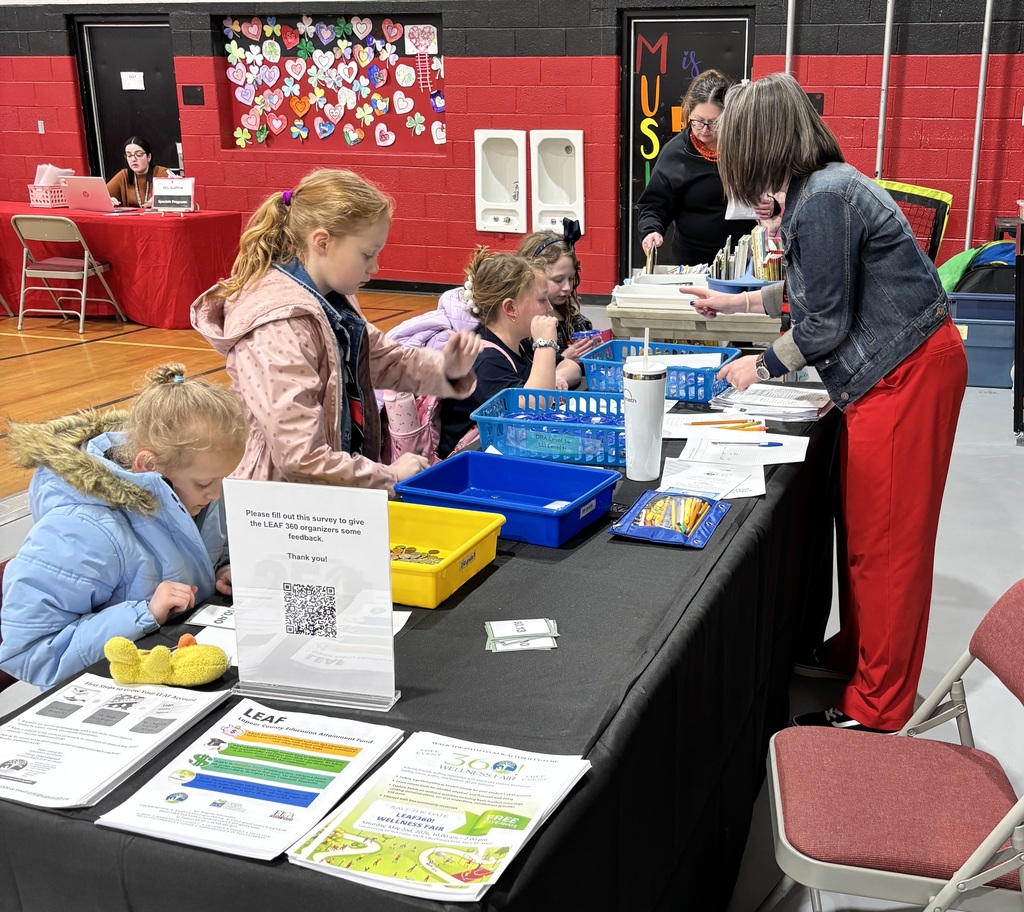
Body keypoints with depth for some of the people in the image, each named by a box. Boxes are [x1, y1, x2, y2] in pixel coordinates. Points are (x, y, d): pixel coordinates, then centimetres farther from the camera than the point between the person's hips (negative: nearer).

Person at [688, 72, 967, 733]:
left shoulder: (823, 198, -22)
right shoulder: (823, 184, 10)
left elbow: (824, 324, -18)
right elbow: (815, 289, 22)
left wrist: (762, 365, -2)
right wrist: (735, 303, 30)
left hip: (905, 374, -10)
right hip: (894, 369, 10)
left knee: (884, 536, -2)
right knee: (862, 523, 18)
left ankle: (877, 710, 9)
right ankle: (857, 650, 35)